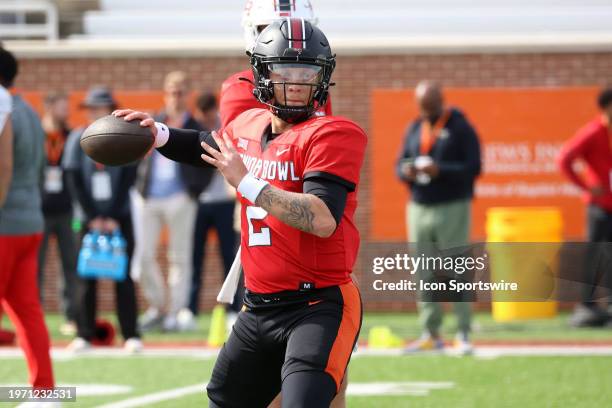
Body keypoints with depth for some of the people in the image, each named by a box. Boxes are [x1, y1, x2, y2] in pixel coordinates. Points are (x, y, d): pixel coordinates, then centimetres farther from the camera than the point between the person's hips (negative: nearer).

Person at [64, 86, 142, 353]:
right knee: (86, 277, 0)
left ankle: (131, 335, 0)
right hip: (90, 218, 1)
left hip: (119, 218, -1)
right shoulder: (78, 139, 2)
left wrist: (113, 218, -8)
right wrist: (92, 217, -7)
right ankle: (84, 335, 4)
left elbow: (128, 179, -2)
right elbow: (74, 180, 0)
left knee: (123, 277, -1)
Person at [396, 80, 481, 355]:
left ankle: (463, 335, -5)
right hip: (419, 208, 5)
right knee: (424, 275, 3)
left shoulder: (460, 128, -3)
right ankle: (431, 334, 7)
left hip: (452, 208, -5)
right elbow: (400, 164, 17)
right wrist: (406, 172, -7)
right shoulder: (414, 129, 15)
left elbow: (473, 167, -9)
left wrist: (440, 170, -21)